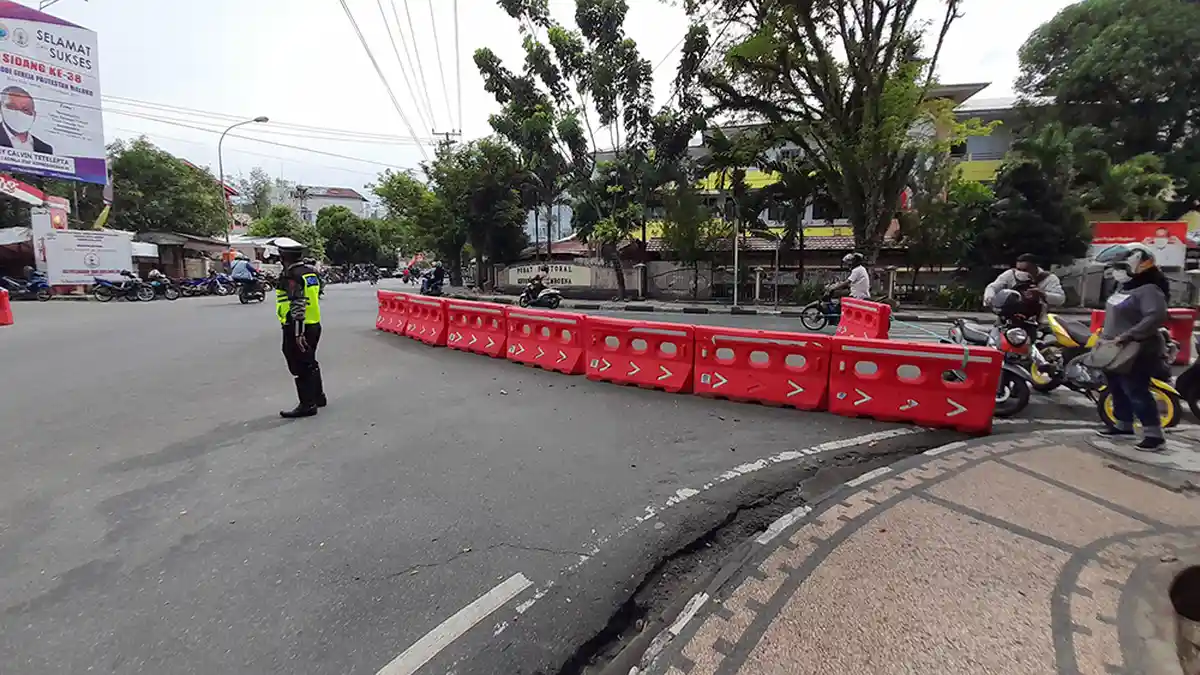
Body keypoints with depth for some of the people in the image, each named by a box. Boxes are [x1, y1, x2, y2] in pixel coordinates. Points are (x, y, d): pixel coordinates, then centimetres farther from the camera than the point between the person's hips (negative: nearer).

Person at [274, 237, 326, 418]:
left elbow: (298, 307, -23)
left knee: (300, 367, 0)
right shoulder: (311, 271, 9)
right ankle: (318, 396, 32)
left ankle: (307, 405, 6)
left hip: (297, 328, -9)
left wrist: (298, 333, -23)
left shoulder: (292, 276, -17)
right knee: (310, 363, 21)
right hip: (314, 325, 9)